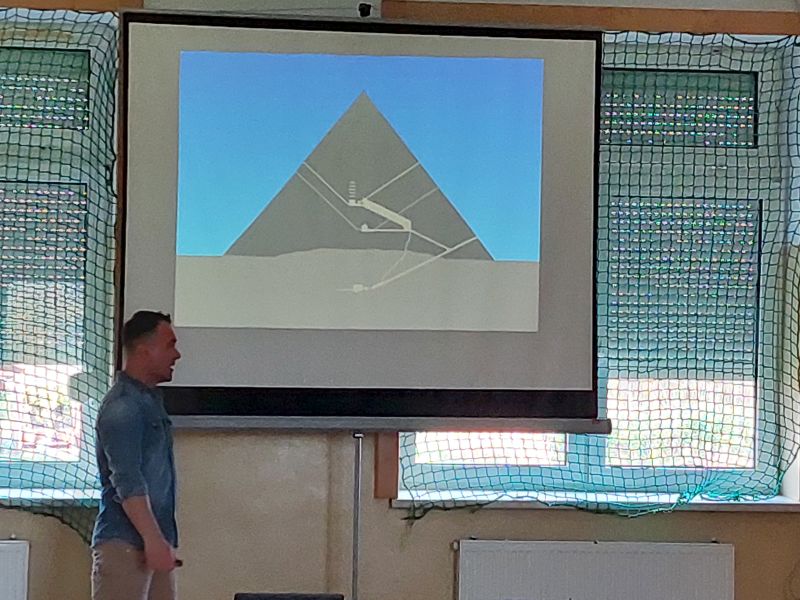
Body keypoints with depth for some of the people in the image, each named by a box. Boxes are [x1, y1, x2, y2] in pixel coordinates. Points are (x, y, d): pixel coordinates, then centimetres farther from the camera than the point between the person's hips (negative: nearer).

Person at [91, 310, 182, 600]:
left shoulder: (150, 400, 17)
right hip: (125, 544, -9)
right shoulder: (122, 406, -13)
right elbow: (127, 482, -20)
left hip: (153, 542, 9)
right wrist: (153, 540, -24)